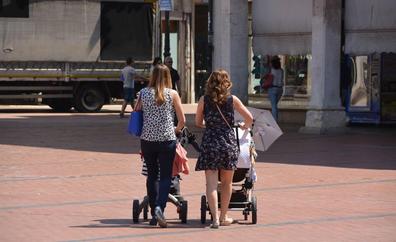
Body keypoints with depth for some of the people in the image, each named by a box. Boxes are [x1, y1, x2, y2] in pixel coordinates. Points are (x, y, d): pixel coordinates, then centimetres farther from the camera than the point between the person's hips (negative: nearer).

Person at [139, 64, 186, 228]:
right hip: (167, 140, -2)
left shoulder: (143, 93, 2)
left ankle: (154, 214, 14)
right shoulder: (172, 94, -2)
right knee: (165, 176, 3)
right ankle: (160, 207, -18)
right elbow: (182, 120, 2)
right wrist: (176, 130, 21)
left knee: (151, 175, 13)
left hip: (147, 139, 2)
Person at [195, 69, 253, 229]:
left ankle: (215, 218, -14)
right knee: (226, 182, 15)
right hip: (228, 142, 1)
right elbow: (250, 118, 4)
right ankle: (223, 217, 24)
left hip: (209, 143, -1)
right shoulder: (232, 100, 1)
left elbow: (198, 123, 11)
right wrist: (244, 126, 27)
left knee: (211, 183, -2)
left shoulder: (204, 100, 2)